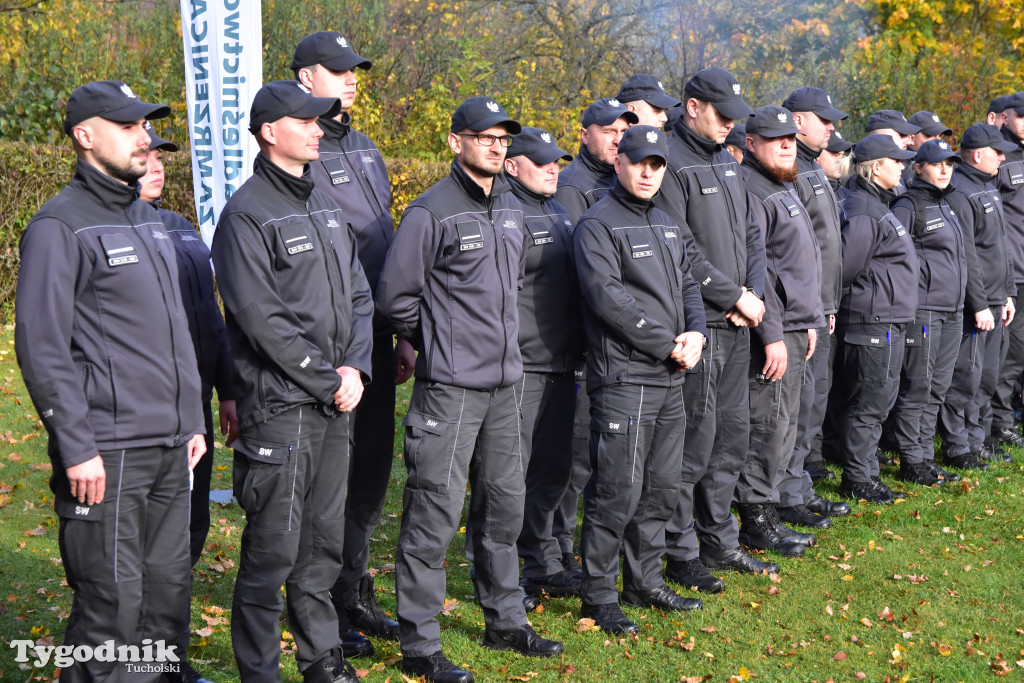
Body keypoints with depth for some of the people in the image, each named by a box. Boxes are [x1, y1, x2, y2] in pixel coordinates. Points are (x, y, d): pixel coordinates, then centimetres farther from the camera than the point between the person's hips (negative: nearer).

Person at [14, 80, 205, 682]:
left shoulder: (150, 221, 18)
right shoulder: (60, 226, -8)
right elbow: (41, 347, -13)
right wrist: (76, 448, -17)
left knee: (169, 592, 12)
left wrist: (192, 422, 19)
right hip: (108, 454, -8)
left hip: (170, 450, 8)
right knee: (113, 603, -5)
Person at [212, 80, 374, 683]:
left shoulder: (326, 205, 14)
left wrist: (356, 368, -3)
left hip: (335, 406, 8)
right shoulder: (247, 214, -10)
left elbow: (359, 295, 13)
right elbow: (263, 320, -17)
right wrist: (328, 380, -13)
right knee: (274, 550, -1)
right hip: (279, 407, -7)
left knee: (326, 541, 16)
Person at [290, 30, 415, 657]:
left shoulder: (365, 148, 16)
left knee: (373, 470, 14)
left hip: (376, 340, 8)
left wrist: (404, 333, 17)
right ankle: (327, 613, 14)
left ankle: (357, 597, 28)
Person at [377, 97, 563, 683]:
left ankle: (506, 621, 30)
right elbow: (397, 295, -9)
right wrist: (441, 342, 0)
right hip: (450, 386, -8)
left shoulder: (512, 210, 14)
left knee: (505, 502, 16)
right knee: (436, 513, -5)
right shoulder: (432, 211, -11)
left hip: (505, 382, 8)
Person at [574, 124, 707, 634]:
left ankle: (644, 581, 27)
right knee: (618, 490, -6)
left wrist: (695, 334, 0)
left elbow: (686, 284, 20)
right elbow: (608, 298, -18)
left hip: (670, 380, 8)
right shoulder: (598, 225, -9)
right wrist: (668, 345, -16)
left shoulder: (665, 224, 18)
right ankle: (598, 596, 5)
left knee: (662, 487, 14)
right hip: (623, 378, -8)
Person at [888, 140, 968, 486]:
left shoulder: (946, 204, 17)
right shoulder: (909, 205, -9)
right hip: (922, 310, -8)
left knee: (937, 389, 12)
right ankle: (912, 462, 4)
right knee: (917, 388, -3)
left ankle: (926, 456, 19)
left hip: (952, 311, 8)